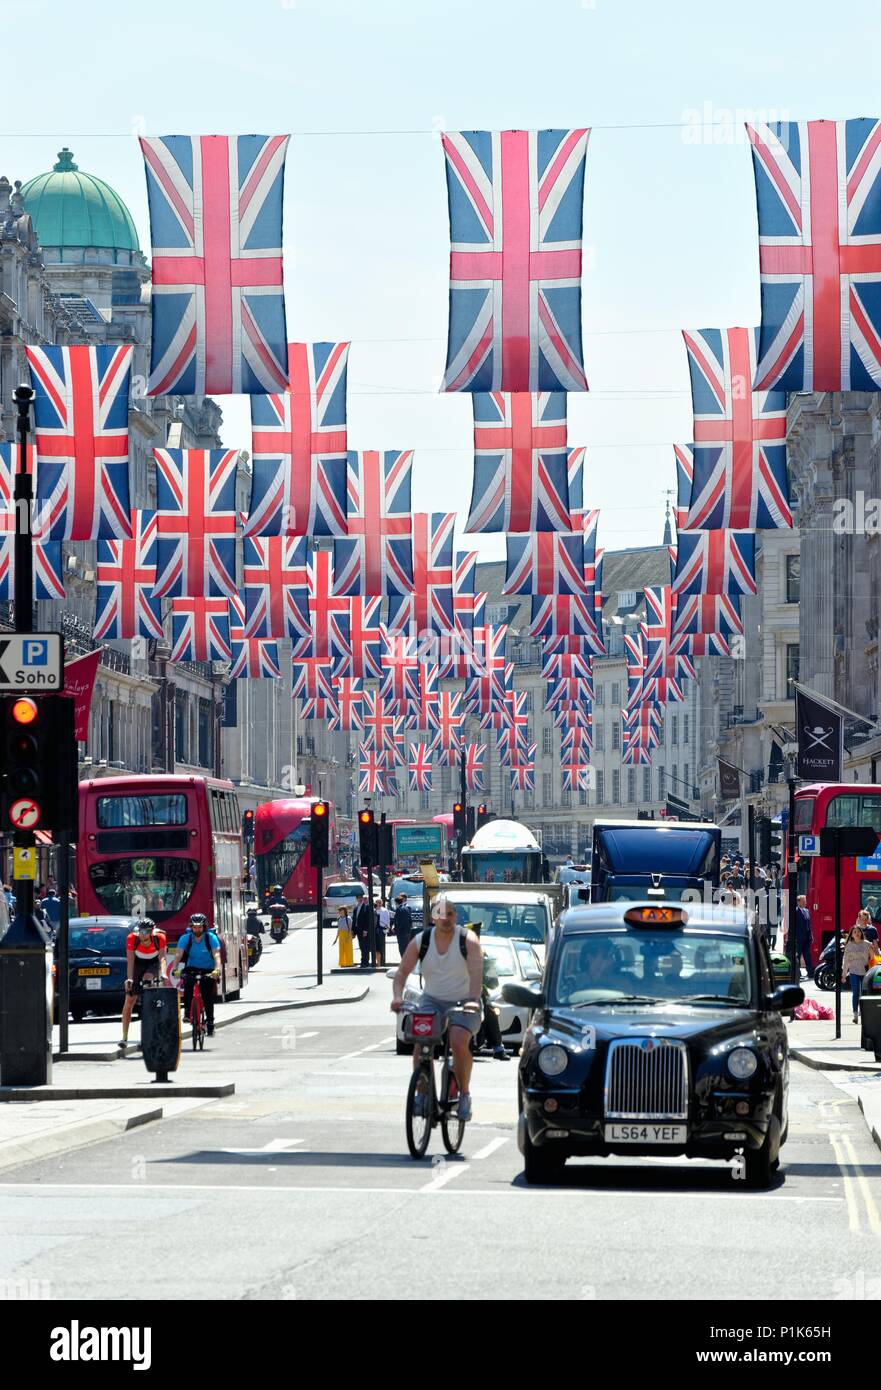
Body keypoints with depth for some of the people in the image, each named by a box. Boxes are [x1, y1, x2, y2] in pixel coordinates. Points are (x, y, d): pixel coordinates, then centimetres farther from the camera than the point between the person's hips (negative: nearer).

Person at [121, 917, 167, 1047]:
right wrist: (129, 979, -44)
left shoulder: (159, 937, -30)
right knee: (129, 1000, -6)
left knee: (147, 978, -37)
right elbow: (130, 961, -32)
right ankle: (124, 1037, -2)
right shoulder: (132, 938, -29)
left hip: (153, 963, 0)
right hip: (138, 962, 0)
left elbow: (162, 958, -34)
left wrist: (163, 973, -51)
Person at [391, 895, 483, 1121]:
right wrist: (397, 997, -19)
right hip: (432, 1000, 3)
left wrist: (474, 999, -35)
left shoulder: (468, 940, -7)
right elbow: (402, 972, 0)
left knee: (459, 1042, -27)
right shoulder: (421, 941, 2)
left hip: (462, 1003, -3)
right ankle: (422, 1092, -12)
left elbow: (476, 973, -18)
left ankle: (464, 1094, -10)